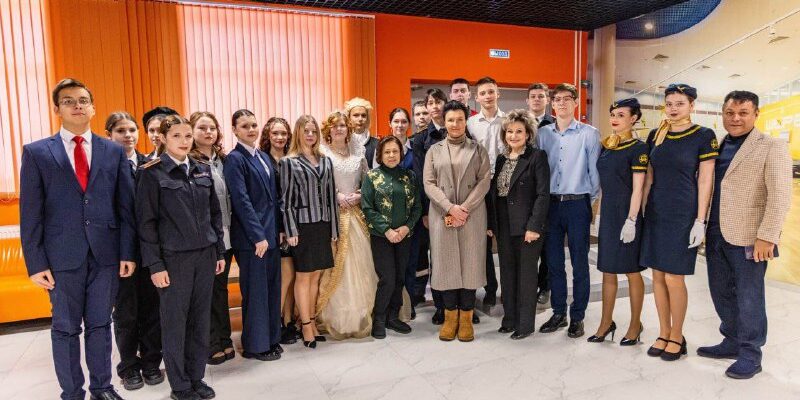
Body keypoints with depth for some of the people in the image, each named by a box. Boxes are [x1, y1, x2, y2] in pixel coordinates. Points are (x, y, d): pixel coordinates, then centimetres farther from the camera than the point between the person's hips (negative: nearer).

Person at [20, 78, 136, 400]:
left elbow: (125, 207, 4)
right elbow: (30, 214, -1)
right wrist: (36, 263, -5)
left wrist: (128, 252, 0)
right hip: (62, 256, -1)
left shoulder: (114, 151, 6)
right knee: (65, 329, 10)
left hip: (106, 253, 1)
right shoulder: (36, 152, 2)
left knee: (100, 324, 12)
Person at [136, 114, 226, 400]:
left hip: (204, 256, 5)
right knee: (174, 322, 6)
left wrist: (220, 251, 9)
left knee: (200, 320, 11)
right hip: (173, 258, -4)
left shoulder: (203, 170, 9)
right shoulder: (152, 173, -6)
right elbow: (146, 221, -8)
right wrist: (155, 264, -11)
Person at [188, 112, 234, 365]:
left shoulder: (223, 160, 10)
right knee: (207, 290, 7)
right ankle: (212, 344, 19)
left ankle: (224, 340, 26)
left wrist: (229, 230, 7)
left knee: (220, 287, 15)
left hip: (224, 235, 5)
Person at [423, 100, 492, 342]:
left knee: (470, 263, 1)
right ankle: (450, 317, 15)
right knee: (446, 263, 2)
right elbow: (429, 184, 2)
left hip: (472, 216, 0)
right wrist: (450, 208, -11)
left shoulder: (478, 150, 9)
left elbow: (484, 181, 0)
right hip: (442, 216, 1)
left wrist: (464, 209, -12)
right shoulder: (434, 150, 11)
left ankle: (466, 319, 12)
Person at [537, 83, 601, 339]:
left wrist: (591, 200, -1)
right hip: (551, 203, 3)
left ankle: (577, 317, 17)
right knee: (553, 262, 9)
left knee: (579, 263, 4)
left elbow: (595, 171, -1)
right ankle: (558, 313, 23)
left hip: (577, 204, -3)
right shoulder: (543, 134, 7)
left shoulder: (589, 133, -2)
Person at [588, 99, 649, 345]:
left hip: (627, 213, -6)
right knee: (608, 270, 12)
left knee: (631, 271, 5)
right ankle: (606, 323, 22)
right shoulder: (605, 147, 10)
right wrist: (602, 211, 12)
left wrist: (631, 220, -18)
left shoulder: (638, 148, -8)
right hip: (608, 212, 6)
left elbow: (637, 188, -13)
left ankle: (635, 325, 20)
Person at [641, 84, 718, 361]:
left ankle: (677, 337, 17)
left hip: (683, 215, -5)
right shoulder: (655, 136, 8)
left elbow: (705, 181, -7)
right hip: (656, 214, 5)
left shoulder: (704, 136, -4)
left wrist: (700, 221, -11)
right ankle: (663, 333, 23)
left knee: (673, 277, -2)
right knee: (658, 276, 9)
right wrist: (641, 211, 8)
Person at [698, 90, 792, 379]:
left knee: (748, 297, 3)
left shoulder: (772, 148, -5)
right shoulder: (716, 147, 12)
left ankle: (750, 355, 17)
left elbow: (780, 197, -12)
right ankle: (732, 342, 32)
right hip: (716, 235, 6)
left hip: (748, 238, -6)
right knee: (721, 292, 15)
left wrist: (767, 237, -17)